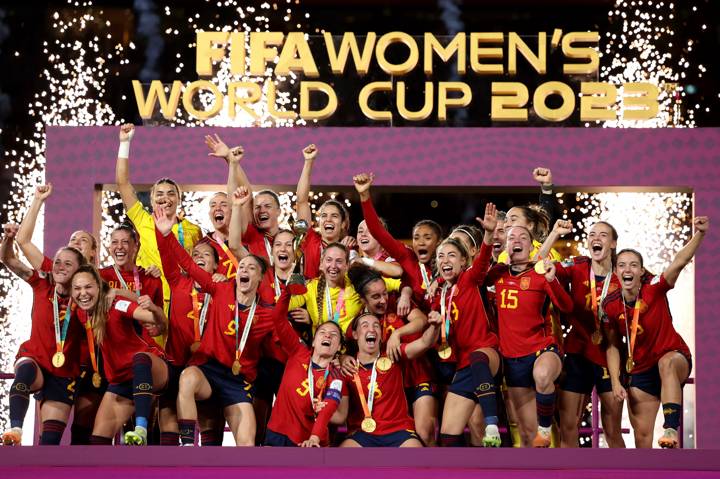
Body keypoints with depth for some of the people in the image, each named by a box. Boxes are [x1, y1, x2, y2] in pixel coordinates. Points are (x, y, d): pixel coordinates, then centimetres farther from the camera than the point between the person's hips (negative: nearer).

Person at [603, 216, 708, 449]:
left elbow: (680, 261, -32)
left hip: (675, 357, -4)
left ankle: (671, 428, -54)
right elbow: (613, 346, 3)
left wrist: (700, 234, -47)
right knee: (642, 434, 4)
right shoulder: (611, 305, -6)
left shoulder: (654, 288, -15)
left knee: (666, 363, -42)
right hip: (640, 370, 4)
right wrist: (615, 382, -6)